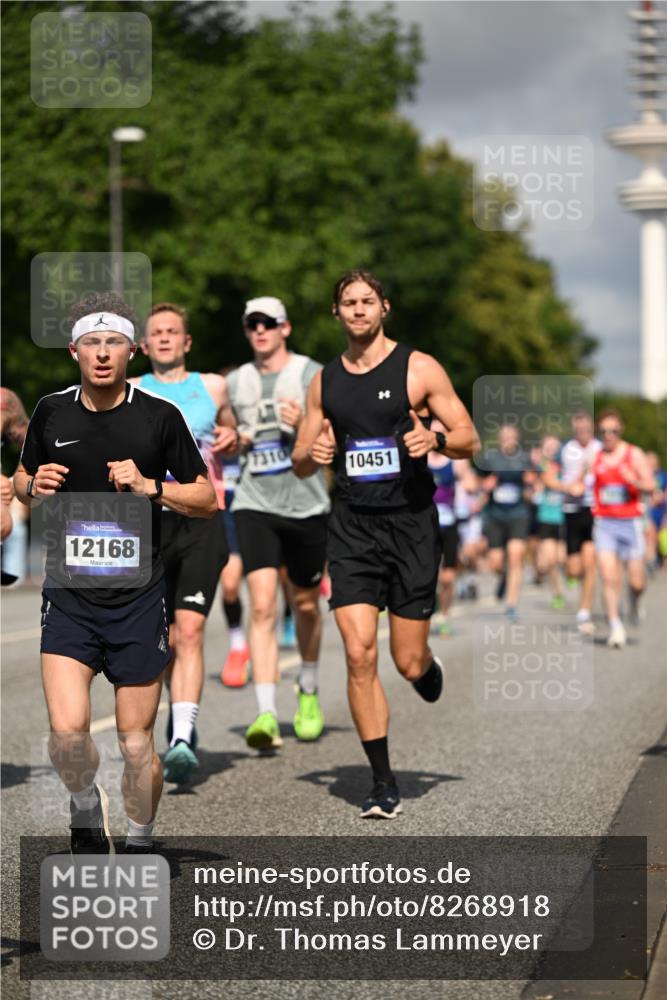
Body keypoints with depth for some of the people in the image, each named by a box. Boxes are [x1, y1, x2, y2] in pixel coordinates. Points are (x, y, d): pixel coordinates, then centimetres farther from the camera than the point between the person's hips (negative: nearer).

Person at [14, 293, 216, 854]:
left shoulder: (160, 417, -3)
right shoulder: (51, 413, 4)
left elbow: (208, 500, 2)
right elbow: (22, 481, 20)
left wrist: (150, 486, -14)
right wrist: (34, 486, -4)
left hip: (138, 598, -1)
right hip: (68, 597, 1)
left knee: (137, 742, 3)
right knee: (67, 732, -13)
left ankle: (139, 845, 25)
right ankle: (86, 809, 18)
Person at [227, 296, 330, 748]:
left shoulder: (312, 375, 0)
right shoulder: (235, 383, 10)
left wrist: (305, 426, -20)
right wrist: (233, 442, 0)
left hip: (307, 504, -1)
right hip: (255, 505, 1)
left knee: (306, 605, 13)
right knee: (262, 606, -14)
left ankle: (309, 694, 37)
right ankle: (266, 715, -20)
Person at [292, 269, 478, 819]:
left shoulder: (419, 368, -1)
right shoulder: (325, 380, 11)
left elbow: (469, 440, 0)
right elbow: (300, 463, 17)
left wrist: (435, 439, -21)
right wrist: (312, 453, -6)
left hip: (410, 523, -2)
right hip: (352, 526, 3)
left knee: (408, 663, -1)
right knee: (359, 655, -10)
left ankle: (429, 668, 39)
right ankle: (384, 784, -1)